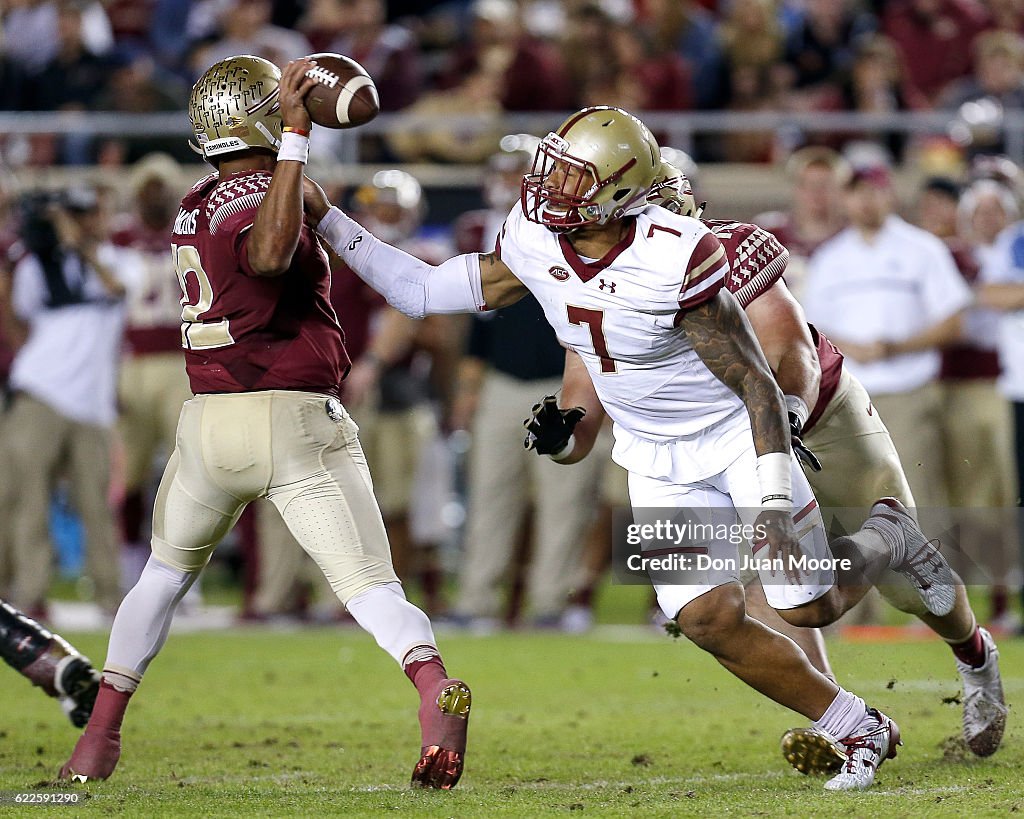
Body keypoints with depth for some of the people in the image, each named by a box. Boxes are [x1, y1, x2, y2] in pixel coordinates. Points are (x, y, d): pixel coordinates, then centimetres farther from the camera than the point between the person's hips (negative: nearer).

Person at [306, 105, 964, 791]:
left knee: (810, 606, -1)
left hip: (735, 433, -5)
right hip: (657, 461, 5)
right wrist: (327, 220, -5)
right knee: (710, 619, -9)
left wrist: (773, 506, -30)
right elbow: (425, 293, 1)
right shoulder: (534, 242, -12)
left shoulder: (674, 257, -30)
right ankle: (857, 729, 9)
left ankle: (887, 538, 35)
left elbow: (757, 387, -25)